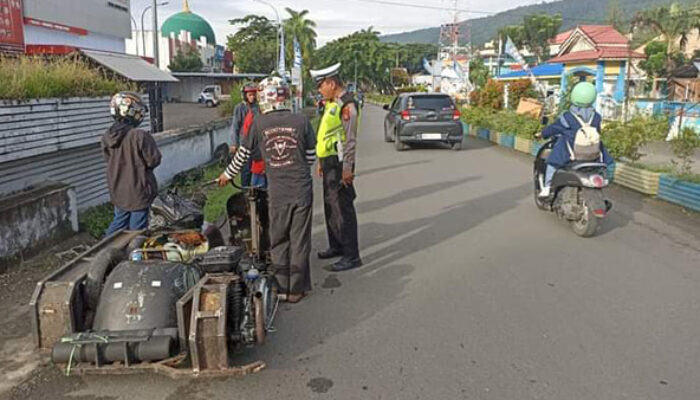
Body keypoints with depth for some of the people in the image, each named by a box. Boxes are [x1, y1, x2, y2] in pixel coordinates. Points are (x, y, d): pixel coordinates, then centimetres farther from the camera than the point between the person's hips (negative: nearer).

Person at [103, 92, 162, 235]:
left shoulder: (107, 137, -3)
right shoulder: (140, 136, -23)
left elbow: (109, 159, 9)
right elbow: (154, 160, -17)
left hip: (118, 191, 6)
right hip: (138, 191, -6)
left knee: (119, 221, 23)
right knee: (137, 228, 6)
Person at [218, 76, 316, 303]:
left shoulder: (259, 124, -2)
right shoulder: (302, 121, -3)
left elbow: (243, 154, 10)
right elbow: (311, 157, 4)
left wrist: (228, 175, 27)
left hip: (277, 192, 0)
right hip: (302, 189, 0)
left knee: (278, 241, 14)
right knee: (299, 241, 8)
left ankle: (281, 288, 20)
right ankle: (297, 289, 15)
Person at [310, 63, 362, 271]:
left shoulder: (347, 104, -15)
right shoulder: (332, 104, 16)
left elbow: (350, 139, -20)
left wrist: (347, 168, -22)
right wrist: (321, 161, 22)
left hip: (339, 164, -10)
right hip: (329, 162, 10)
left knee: (343, 208, -8)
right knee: (330, 206, 17)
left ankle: (351, 256, -2)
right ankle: (336, 246, 30)